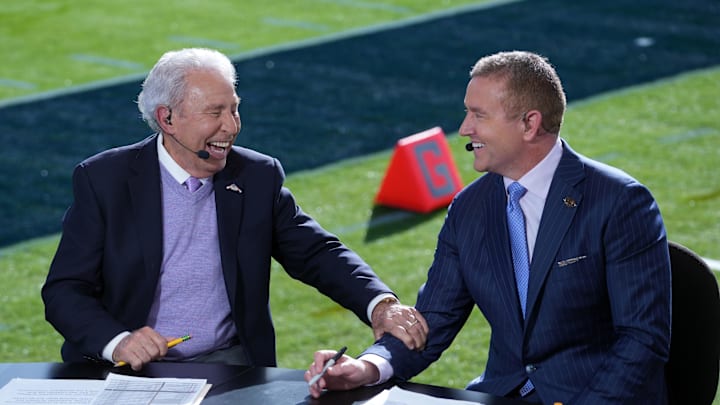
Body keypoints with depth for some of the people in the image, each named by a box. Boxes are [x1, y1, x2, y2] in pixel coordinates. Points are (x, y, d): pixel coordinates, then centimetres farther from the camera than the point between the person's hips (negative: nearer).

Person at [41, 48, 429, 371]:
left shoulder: (258, 177, 6)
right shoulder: (103, 180, -2)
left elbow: (318, 254, 6)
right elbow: (64, 291, -4)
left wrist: (381, 305, -14)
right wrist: (117, 341, -23)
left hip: (229, 365, 3)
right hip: (129, 369, -2)